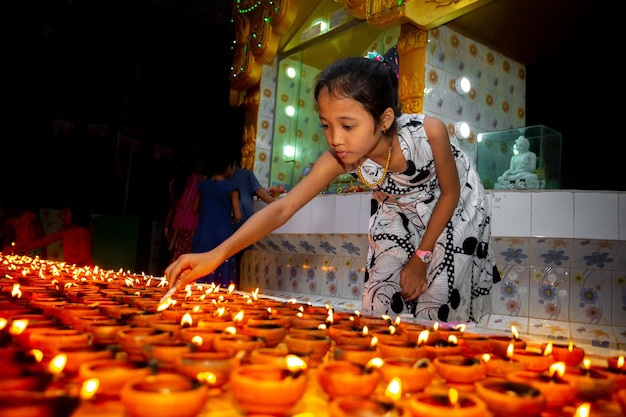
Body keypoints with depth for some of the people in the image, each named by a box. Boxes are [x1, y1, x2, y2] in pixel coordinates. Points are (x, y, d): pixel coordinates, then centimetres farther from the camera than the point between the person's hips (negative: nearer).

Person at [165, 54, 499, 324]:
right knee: (379, 303, -1)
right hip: (397, 211, 2)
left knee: (438, 304, -6)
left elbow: (450, 193, -20)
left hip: (453, 209, -2)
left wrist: (420, 257, -17)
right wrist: (218, 253, -46)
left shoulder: (429, 132, -36)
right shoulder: (339, 159, -29)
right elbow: (283, 207, -34)